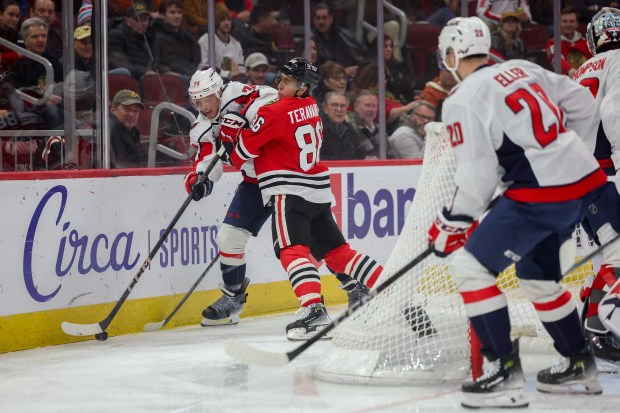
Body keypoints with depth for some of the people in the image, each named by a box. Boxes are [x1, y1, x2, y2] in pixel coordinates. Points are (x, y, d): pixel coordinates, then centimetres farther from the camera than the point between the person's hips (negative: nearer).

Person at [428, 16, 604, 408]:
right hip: (584, 180, 8)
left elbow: (477, 176, -11)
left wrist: (451, 223, 2)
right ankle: (579, 366, 32)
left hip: (542, 195, -8)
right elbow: (582, 104, 19)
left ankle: (505, 372, -6)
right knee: (540, 277, 25)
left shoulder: (463, 101, -8)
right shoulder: (523, 69, 14)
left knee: (472, 267, -2)